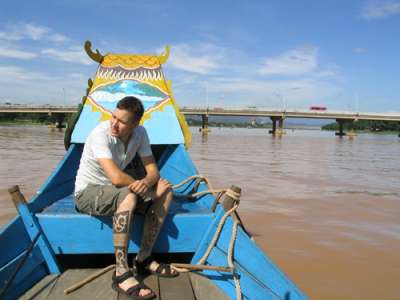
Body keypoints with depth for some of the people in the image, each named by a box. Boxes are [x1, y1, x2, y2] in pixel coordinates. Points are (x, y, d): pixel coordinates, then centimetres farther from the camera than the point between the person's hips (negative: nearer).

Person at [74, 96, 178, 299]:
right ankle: (121, 274, -31)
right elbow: (116, 177, -36)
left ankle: (143, 260, -5)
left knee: (165, 190, -10)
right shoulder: (101, 134, -26)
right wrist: (138, 185, -20)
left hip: (116, 190, 7)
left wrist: (146, 182, -30)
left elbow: (153, 170, -7)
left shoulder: (140, 133, -7)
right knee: (128, 195, -37)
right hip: (87, 193, -6)